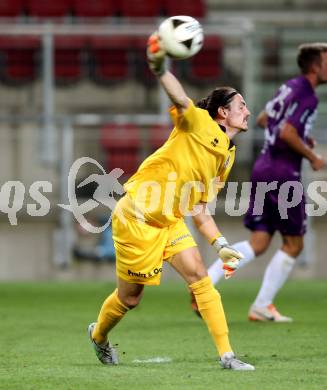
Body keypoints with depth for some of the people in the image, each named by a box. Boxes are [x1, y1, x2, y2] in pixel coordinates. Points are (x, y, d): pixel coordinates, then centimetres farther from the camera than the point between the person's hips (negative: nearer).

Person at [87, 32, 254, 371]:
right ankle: (98, 335, 36)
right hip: (135, 216, -7)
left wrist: (220, 244, 5)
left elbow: (198, 208, 15)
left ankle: (226, 355, -14)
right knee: (130, 297, 4)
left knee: (199, 276, -12)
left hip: (170, 222, 7)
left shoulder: (227, 158, 11)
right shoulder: (198, 124, -11)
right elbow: (179, 97, -31)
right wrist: (160, 68, -50)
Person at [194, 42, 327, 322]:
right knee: (293, 245, 4)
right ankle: (263, 306, 5)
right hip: (284, 173, -9)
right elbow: (287, 133, -24)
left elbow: (263, 119, 28)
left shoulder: (289, 87, 16)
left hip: (264, 167, 9)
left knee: (258, 244, 5)